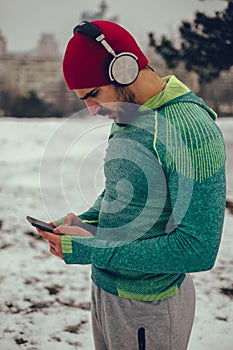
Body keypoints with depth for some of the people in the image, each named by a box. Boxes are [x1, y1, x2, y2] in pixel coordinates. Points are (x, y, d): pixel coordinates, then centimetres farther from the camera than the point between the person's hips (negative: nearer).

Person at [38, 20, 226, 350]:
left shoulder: (191, 131, -25)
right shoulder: (125, 117, 3)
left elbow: (198, 249, -27)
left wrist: (92, 251, -24)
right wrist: (85, 222, -2)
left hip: (148, 306, -8)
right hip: (105, 284, 8)